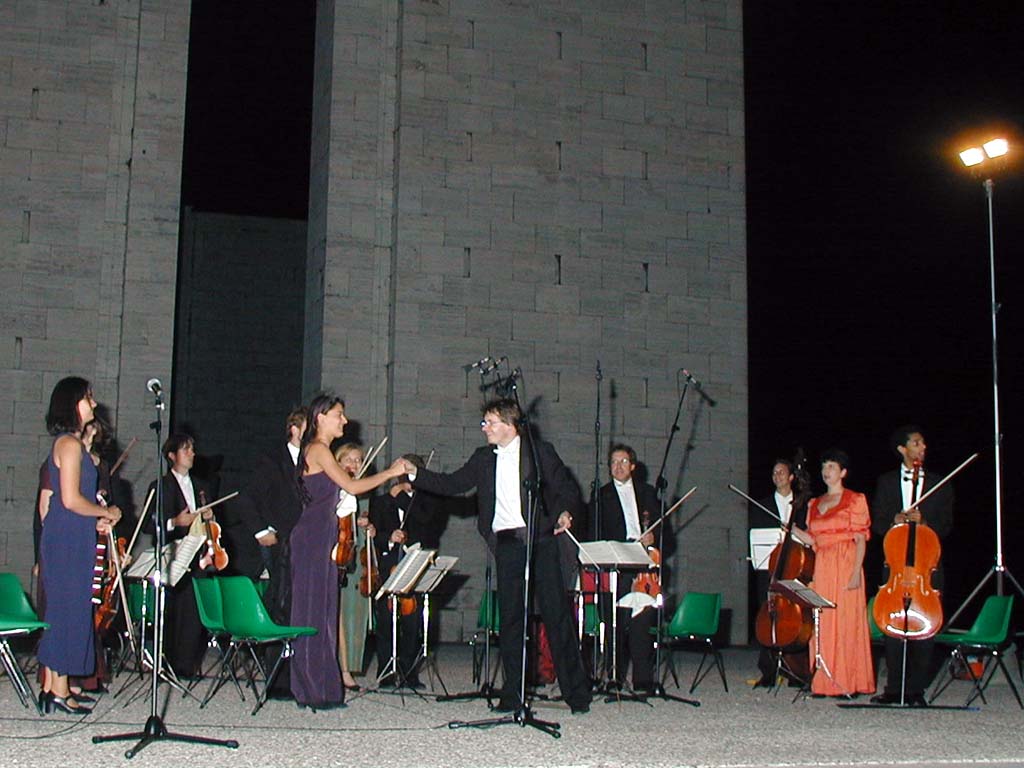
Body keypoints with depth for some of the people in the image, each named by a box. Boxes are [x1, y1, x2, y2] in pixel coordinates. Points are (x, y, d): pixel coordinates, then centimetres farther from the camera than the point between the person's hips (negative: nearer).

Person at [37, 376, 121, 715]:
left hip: (67, 540, 9)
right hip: (68, 541, -9)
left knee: (60, 611, 12)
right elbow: (71, 499, -20)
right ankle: (59, 690, 1)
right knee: (68, 610, -4)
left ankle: (50, 687, 17)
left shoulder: (69, 443, 16)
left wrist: (95, 520, 10)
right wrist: (106, 513, -7)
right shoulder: (70, 444, -14)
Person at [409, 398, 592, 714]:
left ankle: (576, 691, 1)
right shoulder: (483, 458, 15)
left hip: (541, 540, -4)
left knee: (557, 613, -5)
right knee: (509, 619, 4)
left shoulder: (540, 451, 3)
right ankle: (512, 694, 11)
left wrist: (565, 512, -14)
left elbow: (567, 488, 5)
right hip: (506, 545, 4)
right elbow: (453, 484, 12)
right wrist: (415, 475, 3)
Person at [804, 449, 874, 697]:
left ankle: (847, 683, -1)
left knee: (846, 622, -6)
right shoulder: (814, 504, 17)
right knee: (822, 626, 3)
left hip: (845, 566, -5)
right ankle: (824, 682, 9)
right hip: (821, 569, 5)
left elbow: (861, 539, -5)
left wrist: (856, 572, -14)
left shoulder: (855, 500, 1)